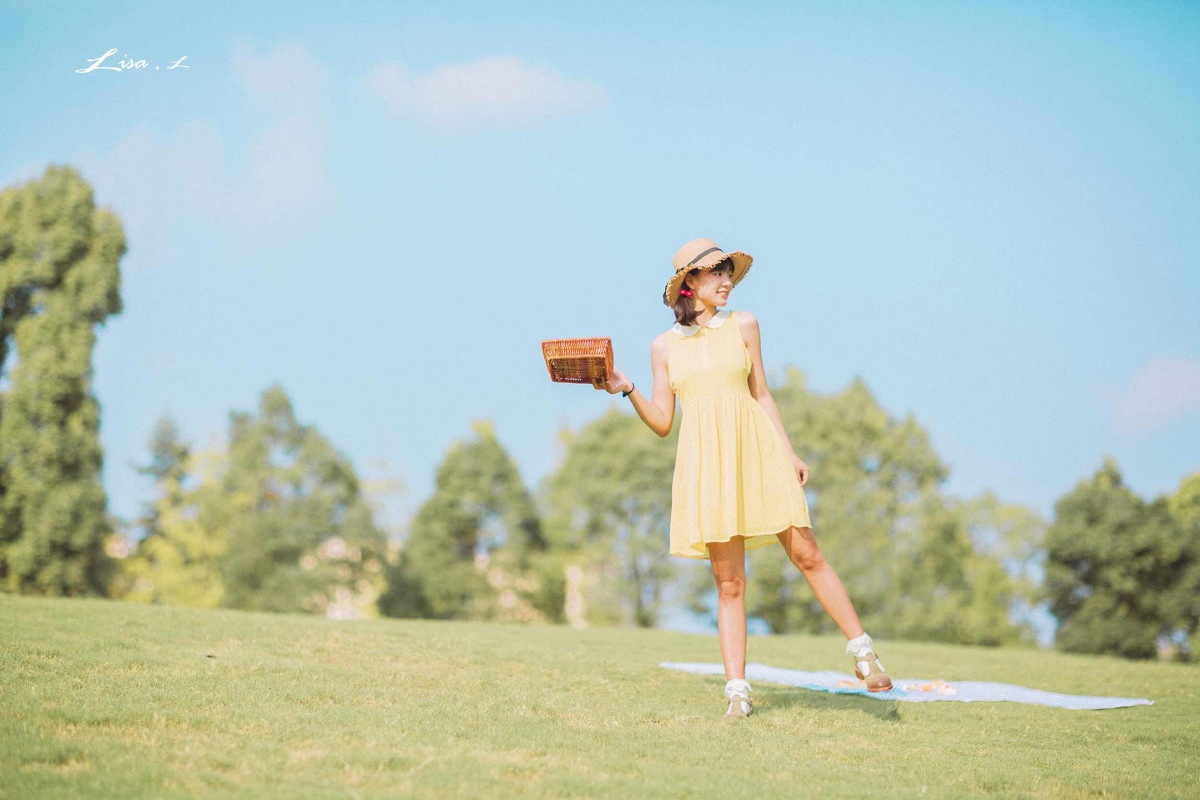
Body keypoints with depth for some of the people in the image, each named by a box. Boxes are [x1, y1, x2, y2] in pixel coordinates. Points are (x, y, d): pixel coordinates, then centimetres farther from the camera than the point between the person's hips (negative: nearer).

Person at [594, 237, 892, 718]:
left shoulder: (742, 325, 9)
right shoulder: (664, 346, 10)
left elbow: (762, 394, 12)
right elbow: (662, 422, 9)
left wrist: (789, 452, 5)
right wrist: (627, 390, -5)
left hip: (756, 452, 0)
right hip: (706, 461, 0)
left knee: (807, 555, -4)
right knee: (729, 582, -1)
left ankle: (862, 650, 8)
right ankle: (737, 689, 2)